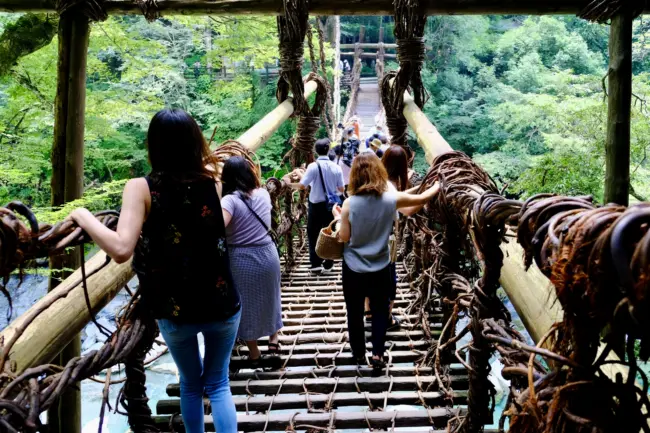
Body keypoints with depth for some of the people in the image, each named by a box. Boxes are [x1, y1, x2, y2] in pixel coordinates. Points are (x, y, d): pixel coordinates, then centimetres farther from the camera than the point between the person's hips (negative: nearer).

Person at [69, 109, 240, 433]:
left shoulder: (142, 188, -15)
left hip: (174, 310, -1)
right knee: (218, 384, 20)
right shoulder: (211, 180, -6)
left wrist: (83, 217, -12)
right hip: (222, 305, 1)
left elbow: (121, 249, -27)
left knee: (190, 383, 25)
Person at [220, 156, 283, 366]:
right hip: (267, 254, 5)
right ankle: (274, 339, 38)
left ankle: (254, 353, 26)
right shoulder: (263, 194, -1)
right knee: (269, 296, 26)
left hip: (241, 260, -4)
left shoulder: (230, 200, -19)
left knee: (246, 303, 13)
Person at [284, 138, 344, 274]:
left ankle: (316, 264, 5)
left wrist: (290, 183, -2)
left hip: (316, 205, -3)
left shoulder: (313, 166, -15)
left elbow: (302, 186, -19)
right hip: (331, 205, 3)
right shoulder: (336, 167, -3)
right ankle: (328, 264, 18)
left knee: (313, 234, 8)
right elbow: (341, 189, 2)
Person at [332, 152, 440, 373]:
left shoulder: (349, 203, -16)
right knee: (380, 312, 17)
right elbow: (423, 198, 2)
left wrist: (338, 217, 6)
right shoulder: (391, 199, -12)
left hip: (354, 268, -1)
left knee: (355, 312, 16)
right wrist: (440, 183, 19)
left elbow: (344, 237, -10)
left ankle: (359, 353, 30)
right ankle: (377, 354, 12)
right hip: (380, 268, 1)